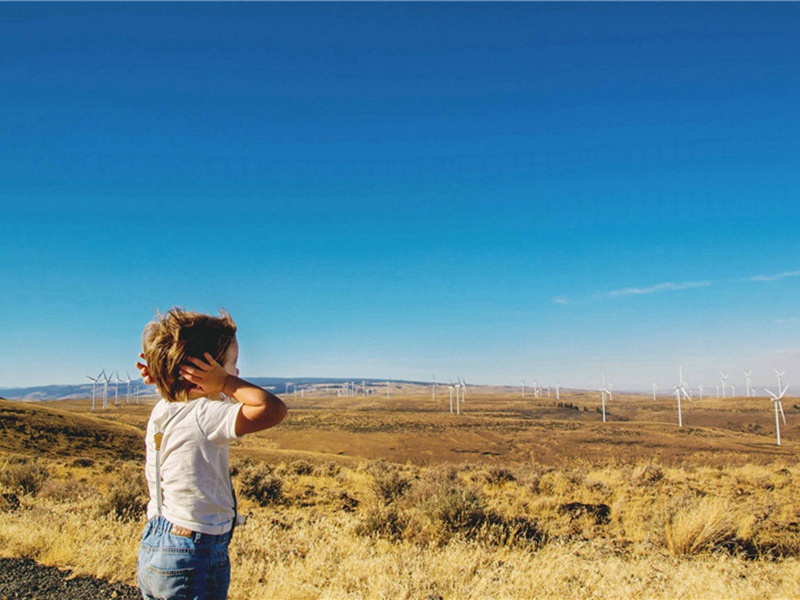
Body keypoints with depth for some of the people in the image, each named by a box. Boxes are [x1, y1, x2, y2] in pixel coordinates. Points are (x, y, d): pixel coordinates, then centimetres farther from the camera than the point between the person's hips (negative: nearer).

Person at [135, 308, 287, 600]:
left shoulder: (161, 411, 2)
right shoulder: (204, 417, -23)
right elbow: (274, 409, -35)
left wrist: (167, 377, 2)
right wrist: (226, 382, -21)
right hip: (194, 556, -8)